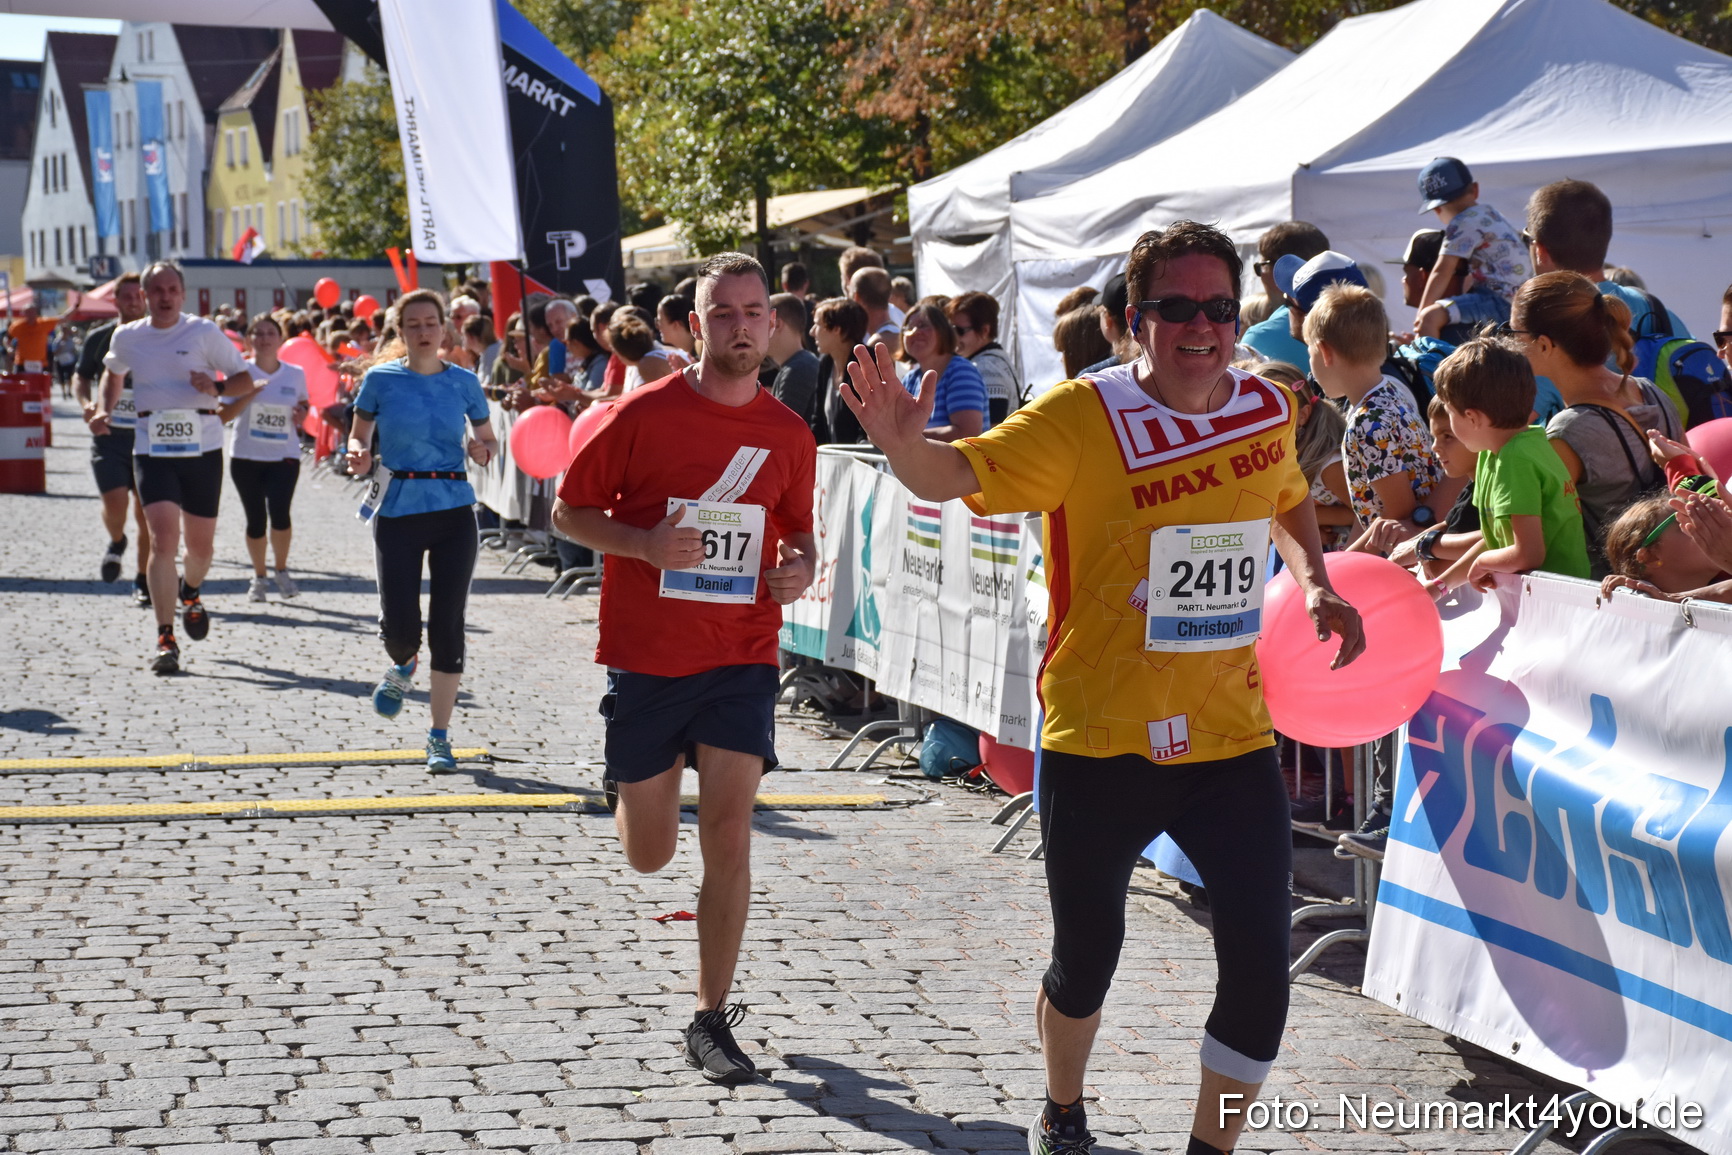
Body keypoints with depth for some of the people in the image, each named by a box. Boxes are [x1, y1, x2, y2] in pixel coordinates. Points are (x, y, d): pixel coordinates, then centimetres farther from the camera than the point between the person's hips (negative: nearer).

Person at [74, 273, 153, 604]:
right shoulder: (99, 338, 3)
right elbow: (81, 377, 14)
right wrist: (86, 403, -6)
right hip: (108, 436, 0)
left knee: (146, 514, 1)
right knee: (115, 502, -16)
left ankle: (143, 580, 15)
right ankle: (116, 543, 18)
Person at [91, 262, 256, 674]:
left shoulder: (204, 332, -3)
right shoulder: (126, 338, 5)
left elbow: (245, 379, 1)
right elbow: (113, 373, 27)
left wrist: (216, 387, -18)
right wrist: (106, 409, 11)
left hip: (202, 449, 0)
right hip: (152, 450, 0)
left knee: (201, 544, 10)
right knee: (163, 538, -15)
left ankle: (190, 593, 45)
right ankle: (165, 639, -13)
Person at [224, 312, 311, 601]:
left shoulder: (295, 374, 5)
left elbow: (303, 403, 22)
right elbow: (225, 415, -8)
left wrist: (302, 413, -1)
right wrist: (251, 393, -20)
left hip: (284, 455, 0)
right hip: (246, 456, 0)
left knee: (280, 512, -19)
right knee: (255, 519, 3)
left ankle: (282, 570, 4)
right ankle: (258, 577, 24)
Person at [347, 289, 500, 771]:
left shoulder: (463, 382, 5)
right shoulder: (381, 379, 0)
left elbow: (489, 438, 14)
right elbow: (358, 437, 6)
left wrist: (482, 450, -9)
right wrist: (359, 457, -16)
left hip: (454, 513, 1)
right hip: (399, 511, -1)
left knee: (447, 625, 0)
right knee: (400, 627, -7)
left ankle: (439, 736, 11)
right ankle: (403, 665, 33)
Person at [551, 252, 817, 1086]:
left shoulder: (788, 434, 3)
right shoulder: (643, 414, -7)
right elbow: (569, 511, -1)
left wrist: (799, 567, -5)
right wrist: (644, 543, -18)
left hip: (741, 657, 1)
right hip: (644, 657, -1)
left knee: (728, 840, -7)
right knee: (648, 857, 7)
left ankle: (711, 1022, 5)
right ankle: (631, 787, 46)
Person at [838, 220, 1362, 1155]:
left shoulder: (1268, 407, 2)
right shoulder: (1084, 419, -13)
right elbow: (956, 476, -22)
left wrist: (1313, 583, 8)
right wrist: (901, 442, -44)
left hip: (1231, 737, 3)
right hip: (1099, 743, -3)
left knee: (1260, 963, -5)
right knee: (1085, 959, 14)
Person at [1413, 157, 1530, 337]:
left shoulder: (1464, 223, -12)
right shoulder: (1490, 213, 19)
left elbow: (1442, 272, -15)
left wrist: (1421, 315, -9)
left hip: (1500, 302, -10)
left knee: (1430, 317, -26)